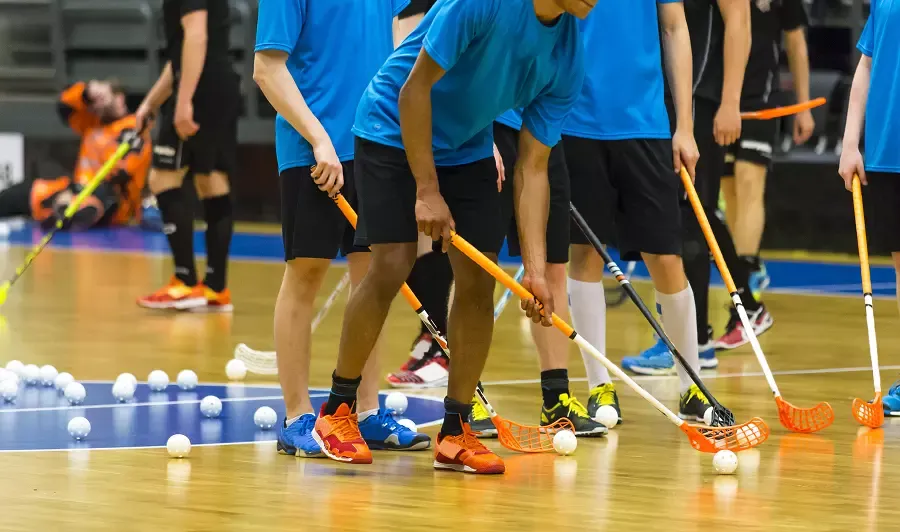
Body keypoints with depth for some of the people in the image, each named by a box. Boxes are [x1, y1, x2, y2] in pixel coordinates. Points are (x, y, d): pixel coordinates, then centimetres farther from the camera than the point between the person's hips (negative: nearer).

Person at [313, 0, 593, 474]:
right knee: (392, 266, -15)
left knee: (478, 279, -5)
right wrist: (427, 190, -23)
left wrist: (535, 268, -15)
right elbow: (415, 89, -23)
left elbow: (532, 168, -8)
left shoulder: (567, 61, -11)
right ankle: (336, 412, 3)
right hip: (395, 130, -6)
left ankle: (455, 434, 5)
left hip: (468, 149, 6)